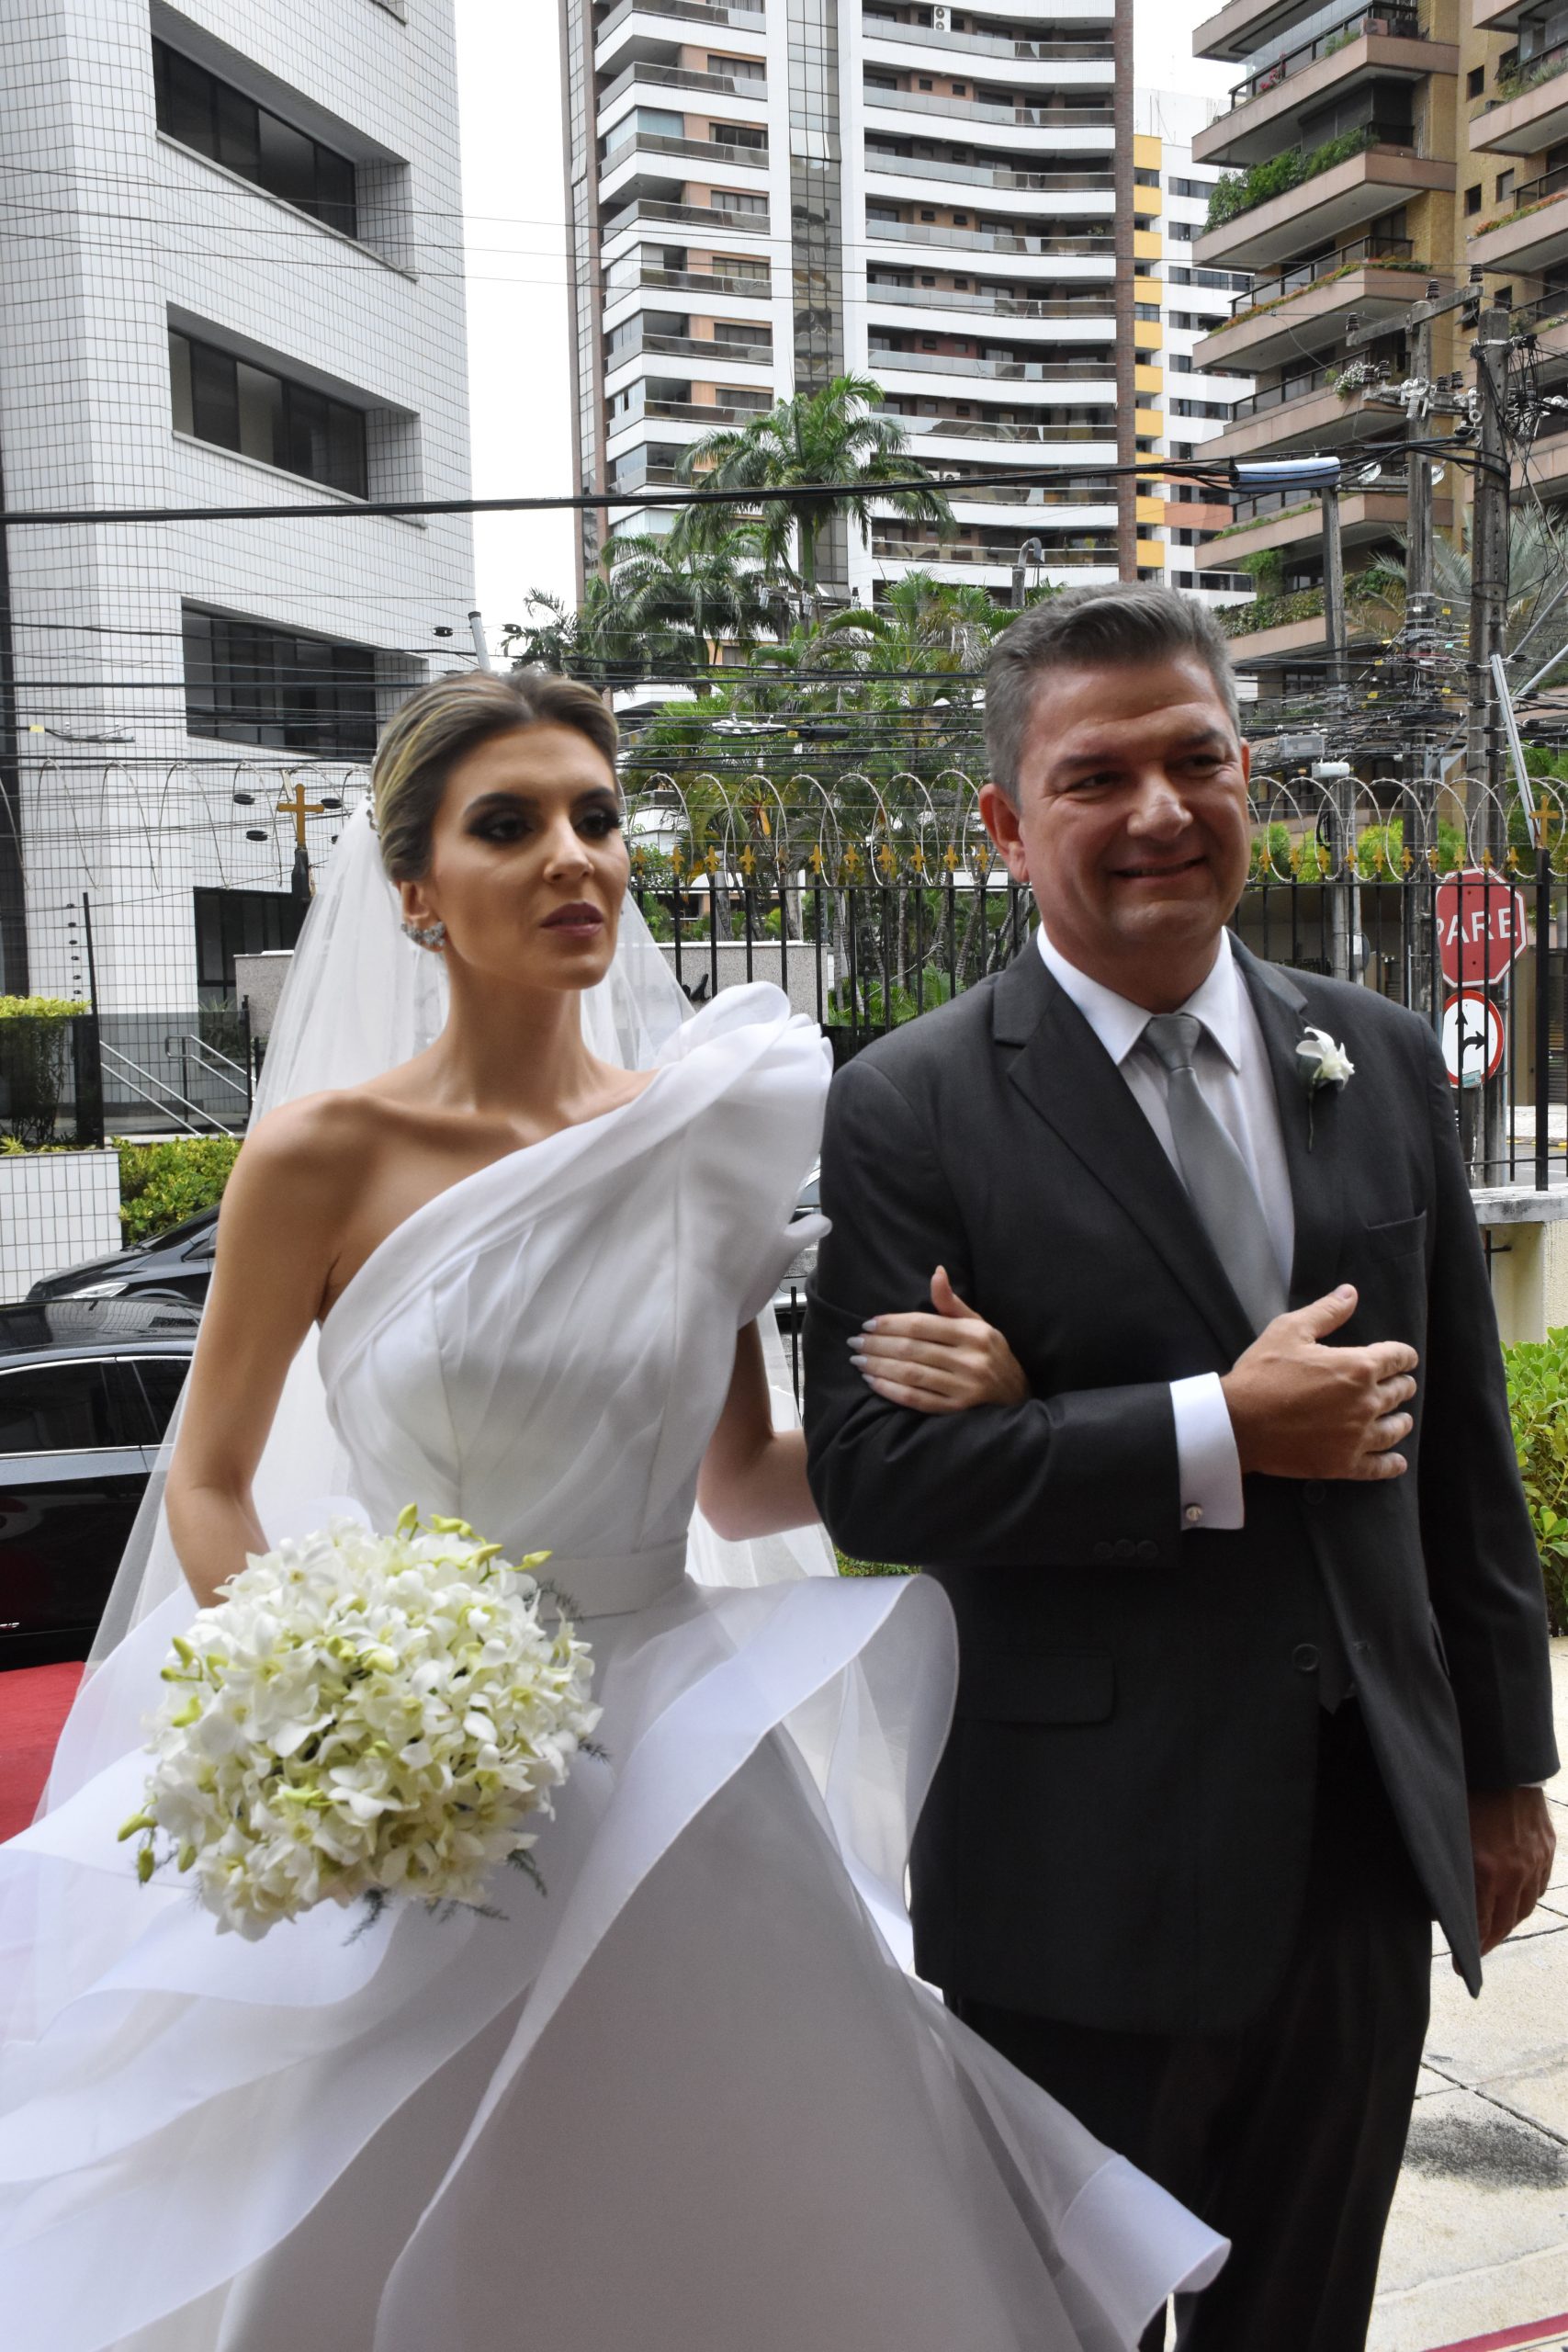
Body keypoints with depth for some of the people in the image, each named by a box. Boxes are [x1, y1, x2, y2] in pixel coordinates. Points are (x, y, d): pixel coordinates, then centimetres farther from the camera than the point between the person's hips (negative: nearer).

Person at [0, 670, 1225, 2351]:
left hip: (681, 1760, 3)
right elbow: (211, 1484, 1)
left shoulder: (705, 1140, -1)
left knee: (738, 2217, 15)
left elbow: (739, 1488, 7)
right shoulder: (323, 1155, -9)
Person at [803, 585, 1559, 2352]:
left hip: (1365, 1842, 4)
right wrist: (1217, 1434, -22)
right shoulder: (911, 1111, -10)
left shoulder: (1382, 1063, 4)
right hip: (1087, 1877, -4)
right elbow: (872, 1469, -17)